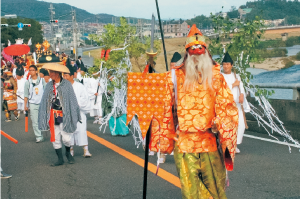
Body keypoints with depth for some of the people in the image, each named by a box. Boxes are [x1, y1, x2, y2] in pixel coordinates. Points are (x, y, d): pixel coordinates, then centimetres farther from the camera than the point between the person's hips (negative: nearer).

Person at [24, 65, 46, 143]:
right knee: (35, 122, -2)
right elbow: (26, 95, 9)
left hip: (42, 103, -1)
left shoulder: (42, 80, 3)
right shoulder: (28, 82, 5)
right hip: (32, 104, 1)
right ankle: (39, 137, 1)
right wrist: (25, 105, 4)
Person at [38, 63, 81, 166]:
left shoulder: (67, 84, -8)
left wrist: (75, 116, -8)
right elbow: (45, 102, 9)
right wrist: (43, 117, 5)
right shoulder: (49, 86, 6)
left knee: (66, 138, -4)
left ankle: (68, 153, 26)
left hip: (64, 115, -4)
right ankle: (60, 159, 19)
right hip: (53, 116, 4)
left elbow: (72, 101, -6)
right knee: (55, 139, 7)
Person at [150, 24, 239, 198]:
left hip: (211, 144, 1)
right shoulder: (175, 77, 4)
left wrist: (223, 126, -13)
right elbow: (166, 109, 6)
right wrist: (164, 141, 7)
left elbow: (227, 106, 5)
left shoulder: (215, 76, 8)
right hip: (184, 144, -1)